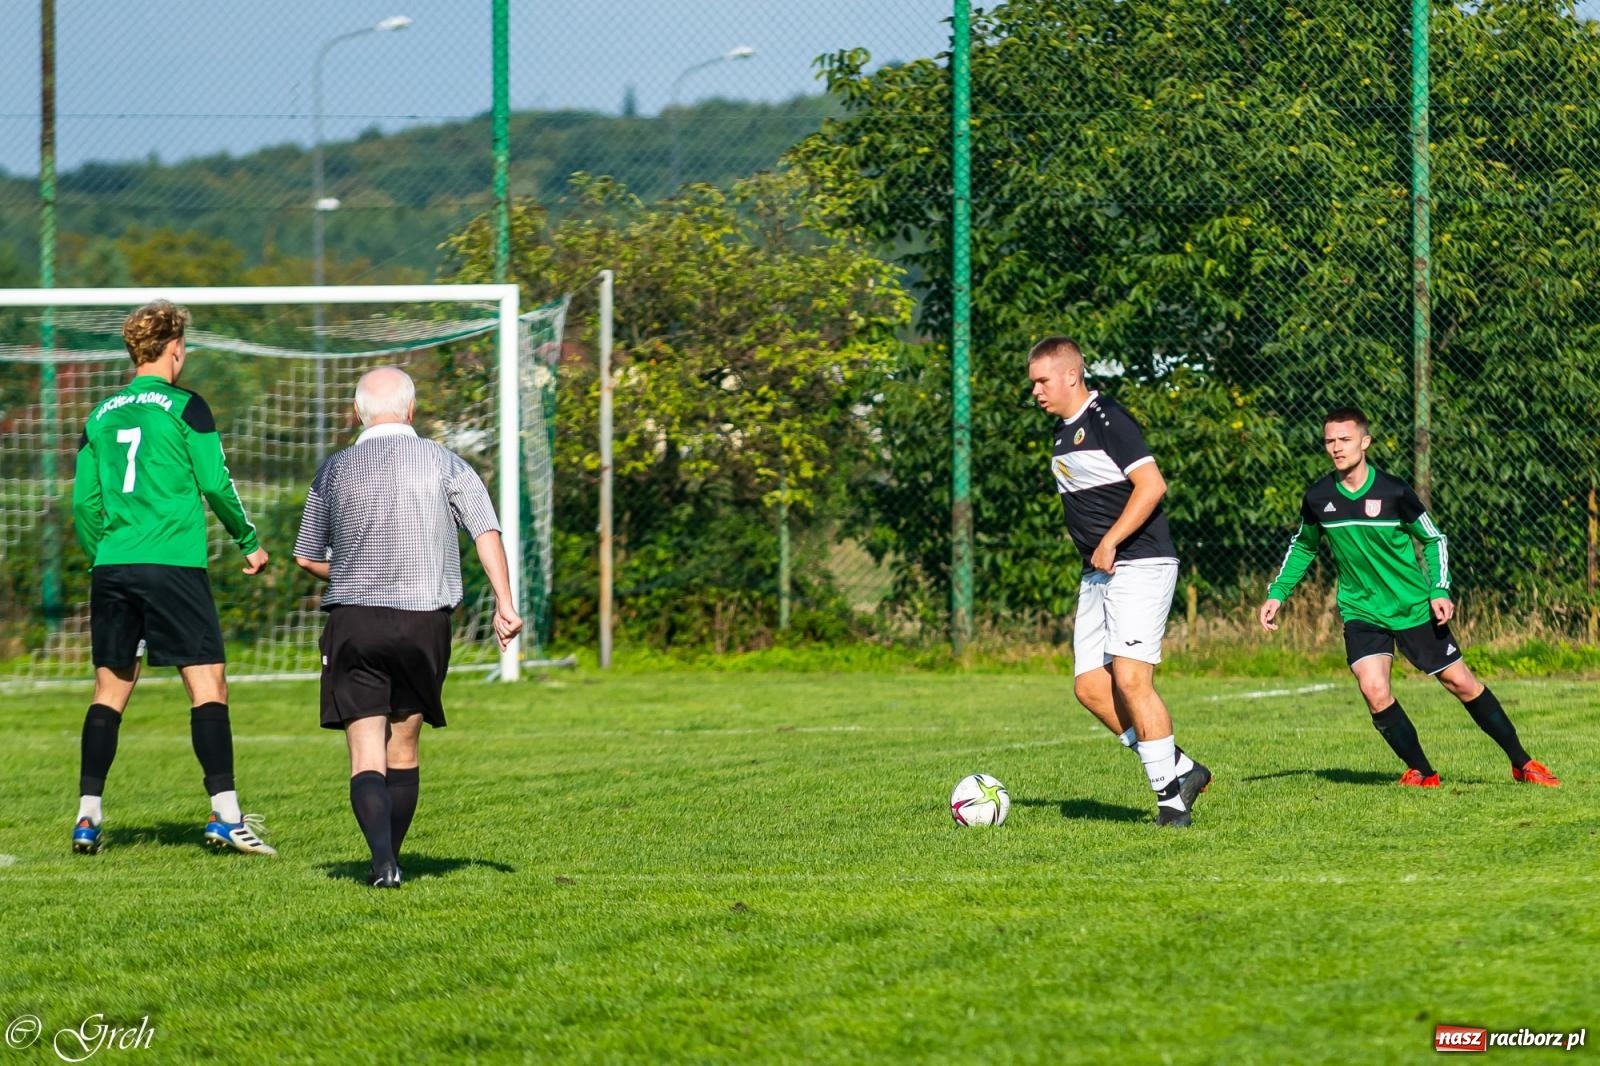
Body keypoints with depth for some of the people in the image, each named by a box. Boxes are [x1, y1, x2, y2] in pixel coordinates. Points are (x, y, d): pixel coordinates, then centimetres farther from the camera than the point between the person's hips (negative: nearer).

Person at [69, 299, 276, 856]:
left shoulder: (102, 415, 12)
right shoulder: (185, 407, -3)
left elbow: (83, 503, 12)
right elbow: (216, 485, -3)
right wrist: (249, 543, 10)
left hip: (112, 568, 5)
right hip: (173, 565, -5)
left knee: (110, 688, 11)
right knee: (208, 683, -3)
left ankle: (88, 815, 7)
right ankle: (225, 813, -11)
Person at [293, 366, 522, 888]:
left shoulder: (334, 471, 7)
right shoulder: (444, 464, 4)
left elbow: (307, 558, 15)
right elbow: (487, 532, -8)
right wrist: (504, 603, -12)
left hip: (353, 623, -1)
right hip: (425, 622, 1)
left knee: (366, 758, -5)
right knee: (403, 750, 16)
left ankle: (383, 859, -25)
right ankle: (390, 857, 21)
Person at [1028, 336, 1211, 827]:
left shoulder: (1107, 419, -11)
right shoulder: (1063, 432, 17)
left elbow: (1151, 484, -20)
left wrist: (1110, 542, -21)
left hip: (1140, 566, -10)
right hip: (1097, 576, 10)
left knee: (1130, 679, -16)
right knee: (1090, 686, 1)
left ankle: (1171, 796, -10)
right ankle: (1182, 771, 9)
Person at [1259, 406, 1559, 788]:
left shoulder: (1393, 492, -13)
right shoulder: (1318, 498, -5)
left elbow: (1434, 540, -2)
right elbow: (1303, 546, 14)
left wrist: (1439, 591, -14)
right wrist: (1277, 593, 6)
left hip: (1413, 608, -2)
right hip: (1361, 611, 2)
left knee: (1460, 682, 4)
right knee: (1375, 691, -20)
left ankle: (1521, 763, 19)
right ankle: (1421, 772, -1)